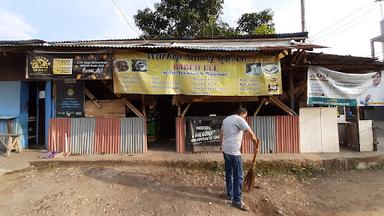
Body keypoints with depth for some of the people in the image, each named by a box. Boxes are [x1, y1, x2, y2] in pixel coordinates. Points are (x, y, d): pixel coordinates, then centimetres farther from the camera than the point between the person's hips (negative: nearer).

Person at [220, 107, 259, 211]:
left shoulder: (226, 119, 15)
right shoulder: (239, 119, -9)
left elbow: (221, 135, 21)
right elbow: (252, 135, -12)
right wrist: (256, 145, 4)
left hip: (225, 150, 9)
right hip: (234, 151, -8)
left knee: (229, 173, 18)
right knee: (238, 176, 1)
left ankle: (230, 194, 30)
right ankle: (237, 200, 8)